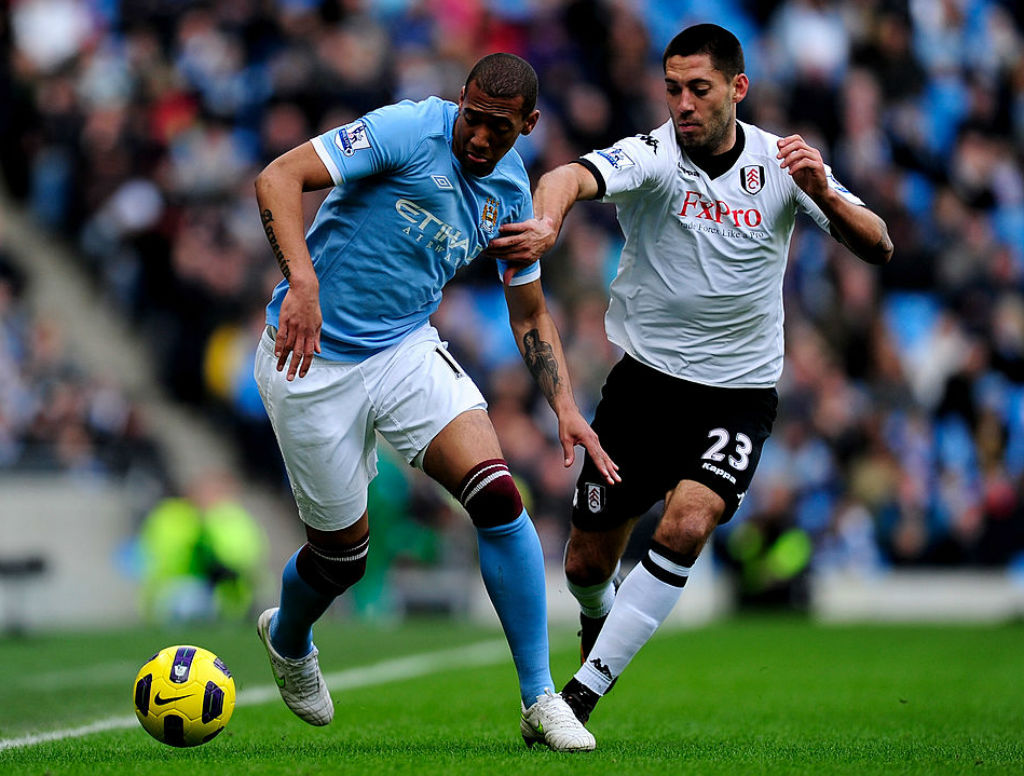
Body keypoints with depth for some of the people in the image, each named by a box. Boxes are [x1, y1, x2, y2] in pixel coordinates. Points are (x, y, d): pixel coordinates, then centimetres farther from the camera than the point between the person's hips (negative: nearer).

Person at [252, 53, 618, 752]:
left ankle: (541, 701, -9)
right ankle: (287, 640, 43)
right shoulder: (409, 131, -18)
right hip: (312, 359, -4)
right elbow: (278, 178, -25)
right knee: (342, 552, 4)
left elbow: (530, 314, 15)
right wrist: (303, 283, -39)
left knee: (497, 496, -17)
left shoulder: (512, 191, 2)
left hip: (407, 348, 4)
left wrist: (566, 408, 1)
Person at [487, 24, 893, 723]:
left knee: (686, 526, -25)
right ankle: (599, 621, 44)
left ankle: (587, 688, -15)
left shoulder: (780, 162, -5)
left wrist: (823, 194, -28)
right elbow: (570, 178, -35)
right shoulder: (652, 156, -14)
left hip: (740, 392, 0)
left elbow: (878, 249, -8)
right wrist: (545, 224, -59)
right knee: (588, 564, 6)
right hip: (646, 378, 0)